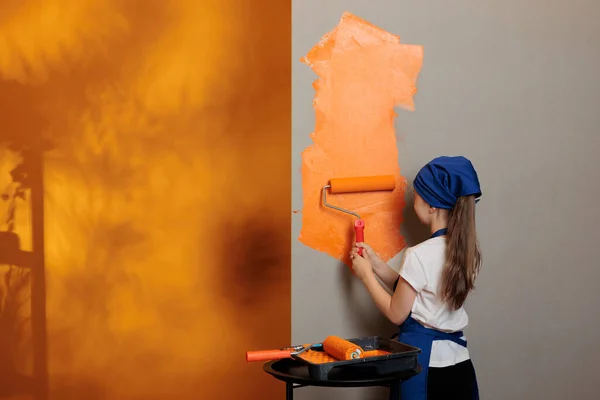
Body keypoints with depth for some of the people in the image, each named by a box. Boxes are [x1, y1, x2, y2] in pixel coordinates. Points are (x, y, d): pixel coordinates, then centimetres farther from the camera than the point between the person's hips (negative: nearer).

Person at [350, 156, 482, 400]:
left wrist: (366, 274, 0)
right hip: (459, 363, 7)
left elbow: (396, 313, -10)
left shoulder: (420, 255, -19)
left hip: (423, 362, -7)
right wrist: (375, 263, 9)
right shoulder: (468, 251, 2)